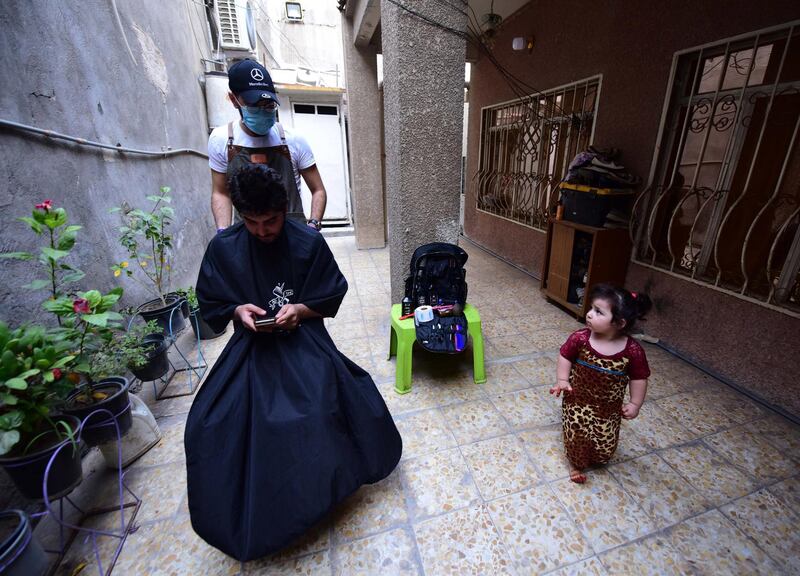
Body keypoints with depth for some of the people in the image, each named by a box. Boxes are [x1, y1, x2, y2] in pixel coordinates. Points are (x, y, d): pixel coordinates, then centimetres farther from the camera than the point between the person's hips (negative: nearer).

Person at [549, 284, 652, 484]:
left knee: (605, 442, 17)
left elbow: (638, 378, -7)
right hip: (578, 401, -1)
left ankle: (595, 459, 52)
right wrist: (562, 381, -14)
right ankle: (575, 463, 39)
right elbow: (565, 357, -7)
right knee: (576, 436, 7)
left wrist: (635, 403, -7)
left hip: (609, 407, 1)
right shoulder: (579, 338, -23)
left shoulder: (633, 351, -21)